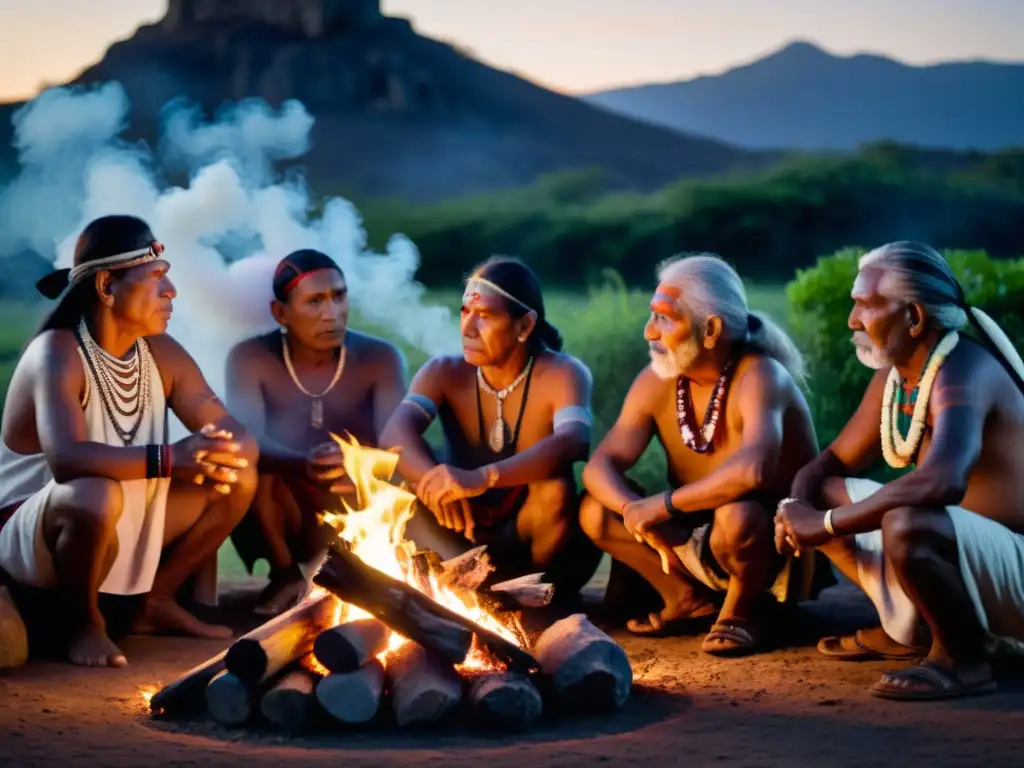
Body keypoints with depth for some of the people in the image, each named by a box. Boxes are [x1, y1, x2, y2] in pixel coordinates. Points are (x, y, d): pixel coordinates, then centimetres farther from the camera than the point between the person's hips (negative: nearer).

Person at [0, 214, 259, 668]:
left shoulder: (162, 354, -1)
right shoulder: (56, 353, -22)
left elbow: (240, 439, -7)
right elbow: (66, 458, -39)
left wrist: (216, 452, -31)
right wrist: (169, 458, -47)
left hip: (127, 524, 7)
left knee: (238, 477, -5)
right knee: (97, 494, -39)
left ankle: (155, 601, 10)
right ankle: (83, 621, -10)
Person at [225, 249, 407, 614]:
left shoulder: (380, 358, -9)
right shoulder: (251, 359, -12)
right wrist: (301, 465, -50)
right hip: (280, 519, -1)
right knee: (253, 458, -29)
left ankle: (325, 566, -3)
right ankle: (285, 571, -8)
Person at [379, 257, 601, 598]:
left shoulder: (562, 374, -14)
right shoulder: (444, 373, -5)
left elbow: (574, 442, -35)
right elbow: (395, 433, -23)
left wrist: (482, 477, -51)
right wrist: (435, 483, -46)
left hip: (534, 537, -2)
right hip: (462, 538, 2)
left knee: (555, 490, -34)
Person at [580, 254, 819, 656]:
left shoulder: (759, 377, -25)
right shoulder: (655, 382, -5)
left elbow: (752, 469, -43)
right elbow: (600, 465, -10)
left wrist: (662, 505, -34)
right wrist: (637, 512, -30)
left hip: (779, 544, -6)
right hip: (698, 541, 6)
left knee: (735, 515, -39)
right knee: (595, 510, -11)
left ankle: (738, 610, -8)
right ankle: (689, 598, 7)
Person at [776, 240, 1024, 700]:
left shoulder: (963, 371, -24)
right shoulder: (893, 377, 4)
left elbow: (941, 482, -41)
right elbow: (832, 463, 14)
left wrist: (825, 525, -31)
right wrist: (798, 511, -11)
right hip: (961, 546, 9)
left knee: (905, 526, -38)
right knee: (820, 496, 10)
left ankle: (965, 661, -13)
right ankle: (909, 631, 16)